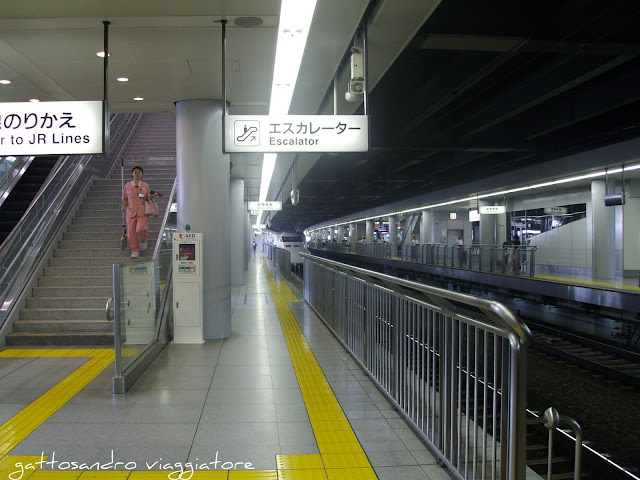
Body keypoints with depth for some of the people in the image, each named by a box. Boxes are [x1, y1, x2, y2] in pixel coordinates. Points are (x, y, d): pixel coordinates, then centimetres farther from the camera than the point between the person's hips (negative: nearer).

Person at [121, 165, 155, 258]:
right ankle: (135, 251, 10)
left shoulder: (145, 186, 5)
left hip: (142, 213, -2)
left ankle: (144, 241, 15)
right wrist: (124, 206, -5)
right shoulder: (127, 186, 6)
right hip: (131, 212, 2)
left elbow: (148, 199, 11)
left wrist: (152, 196, -10)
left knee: (140, 229, -19)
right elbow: (125, 199, 14)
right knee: (131, 232, -3)